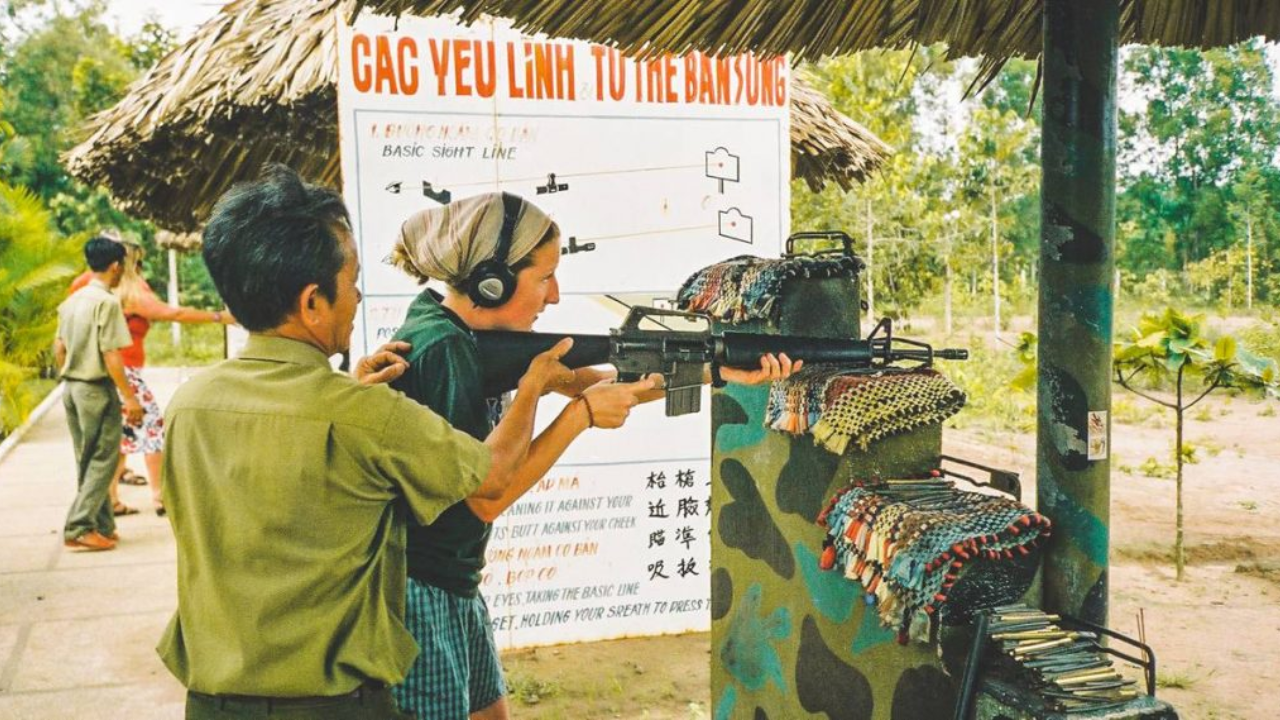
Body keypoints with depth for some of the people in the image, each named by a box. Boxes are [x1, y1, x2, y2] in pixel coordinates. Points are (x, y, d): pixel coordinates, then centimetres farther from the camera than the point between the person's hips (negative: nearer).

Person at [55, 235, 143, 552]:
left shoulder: (72, 300, 9)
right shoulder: (107, 302, -15)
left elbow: (58, 349, 12)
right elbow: (110, 355, -19)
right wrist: (130, 397, -16)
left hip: (71, 387, 8)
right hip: (97, 389, -8)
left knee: (87, 461, 14)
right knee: (103, 460, 0)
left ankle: (102, 525, 21)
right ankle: (79, 528, -3)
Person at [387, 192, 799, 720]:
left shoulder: (474, 333, 3)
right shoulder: (440, 350, -24)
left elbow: (589, 380, 3)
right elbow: (487, 498, -23)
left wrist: (720, 371, 0)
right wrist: (581, 415, -18)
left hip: (454, 589, 10)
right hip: (417, 596, -10)